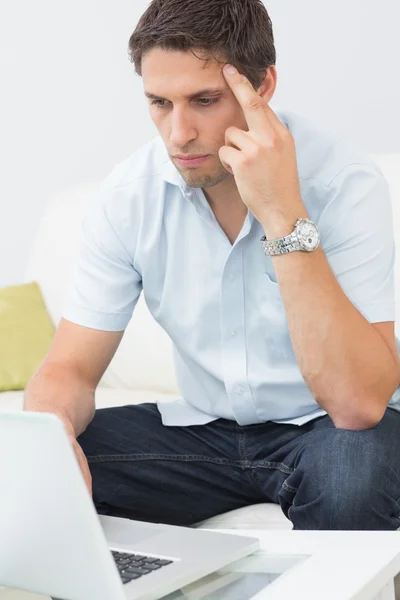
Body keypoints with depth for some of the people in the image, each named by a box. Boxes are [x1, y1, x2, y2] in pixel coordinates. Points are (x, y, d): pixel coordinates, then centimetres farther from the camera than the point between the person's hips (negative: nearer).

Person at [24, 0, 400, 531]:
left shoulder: (346, 183, -21)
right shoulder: (130, 194, -9)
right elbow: (71, 369, -6)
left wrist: (284, 215, -35)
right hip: (205, 427, 3)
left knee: (357, 469, -36)